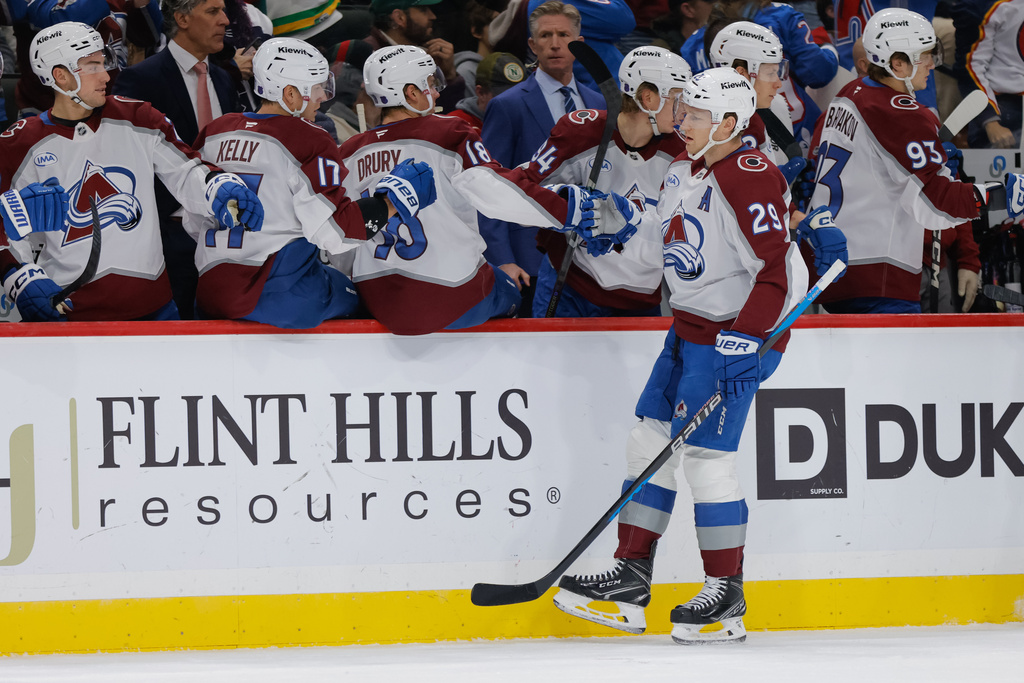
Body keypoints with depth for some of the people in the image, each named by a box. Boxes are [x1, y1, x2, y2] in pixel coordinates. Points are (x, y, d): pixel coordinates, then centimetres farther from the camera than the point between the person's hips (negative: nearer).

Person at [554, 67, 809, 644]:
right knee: (650, 441, 9)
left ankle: (726, 595, 1)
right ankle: (631, 578, 13)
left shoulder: (748, 179, -21)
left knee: (705, 456, -9)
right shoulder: (686, 170, 8)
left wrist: (744, 338, -28)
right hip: (689, 329, 10)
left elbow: (781, 271, -25)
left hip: (738, 334, -10)